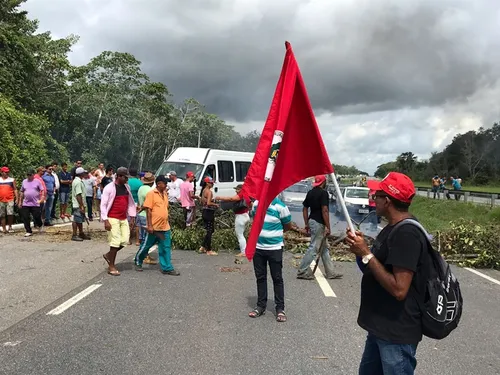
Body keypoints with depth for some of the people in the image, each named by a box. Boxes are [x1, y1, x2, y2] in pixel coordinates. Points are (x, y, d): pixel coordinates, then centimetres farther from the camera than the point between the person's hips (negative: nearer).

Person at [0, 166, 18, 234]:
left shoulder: (12, 180, 6)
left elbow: (15, 189, 7)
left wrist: (17, 198, 0)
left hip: (10, 200, -2)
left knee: (10, 214, -10)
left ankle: (10, 227, 4)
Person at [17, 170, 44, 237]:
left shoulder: (37, 181, -1)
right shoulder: (24, 181, 10)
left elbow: (42, 190, -3)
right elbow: (22, 192, 16)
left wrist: (42, 198, -18)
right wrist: (20, 201, 14)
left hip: (35, 204, -3)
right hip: (25, 204, 3)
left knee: (37, 217, 1)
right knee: (25, 218, 0)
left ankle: (40, 225, 33)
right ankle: (29, 231, 9)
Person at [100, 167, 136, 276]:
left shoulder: (126, 187, 9)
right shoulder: (109, 188, -10)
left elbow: (131, 203, 16)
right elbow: (103, 204, -11)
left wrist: (132, 218, 12)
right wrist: (105, 221, -17)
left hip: (124, 219, 7)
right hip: (113, 219, -6)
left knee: (125, 240, 2)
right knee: (115, 241, -6)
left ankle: (108, 255, 26)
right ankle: (111, 267, 7)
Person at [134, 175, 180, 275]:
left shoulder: (165, 193, 12)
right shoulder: (151, 193, -10)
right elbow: (148, 210, -14)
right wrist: (150, 225, -17)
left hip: (165, 227, 6)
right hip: (154, 227, -6)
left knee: (166, 248, 5)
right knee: (146, 245, 10)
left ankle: (167, 268, 9)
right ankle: (138, 262, 31)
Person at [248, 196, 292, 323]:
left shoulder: (280, 207, -15)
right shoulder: (256, 203, -1)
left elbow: (288, 226, -2)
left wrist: (275, 232, 6)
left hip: (274, 248, -4)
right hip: (257, 247, 4)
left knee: (277, 279, 5)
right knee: (260, 278, 13)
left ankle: (280, 308, 14)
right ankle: (261, 305, 24)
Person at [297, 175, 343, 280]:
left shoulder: (310, 192, 10)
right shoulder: (323, 193, -13)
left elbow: (305, 209, 12)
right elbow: (324, 210, -19)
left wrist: (307, 224, 17)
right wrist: (328, 227, -16)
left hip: (312, 221, 9)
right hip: (319, 223, -9)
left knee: (324, 248, 14)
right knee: (313, 248, -3)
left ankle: (330, 272, 20)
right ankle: (302, 272, 0)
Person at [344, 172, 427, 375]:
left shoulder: (407, 234, -23)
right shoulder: (392, 228, 9)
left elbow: (399, 289, -28)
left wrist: (366, 254, -23)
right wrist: (361, 249, -2)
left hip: (397, 333, -10)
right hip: (381, 327, 10)